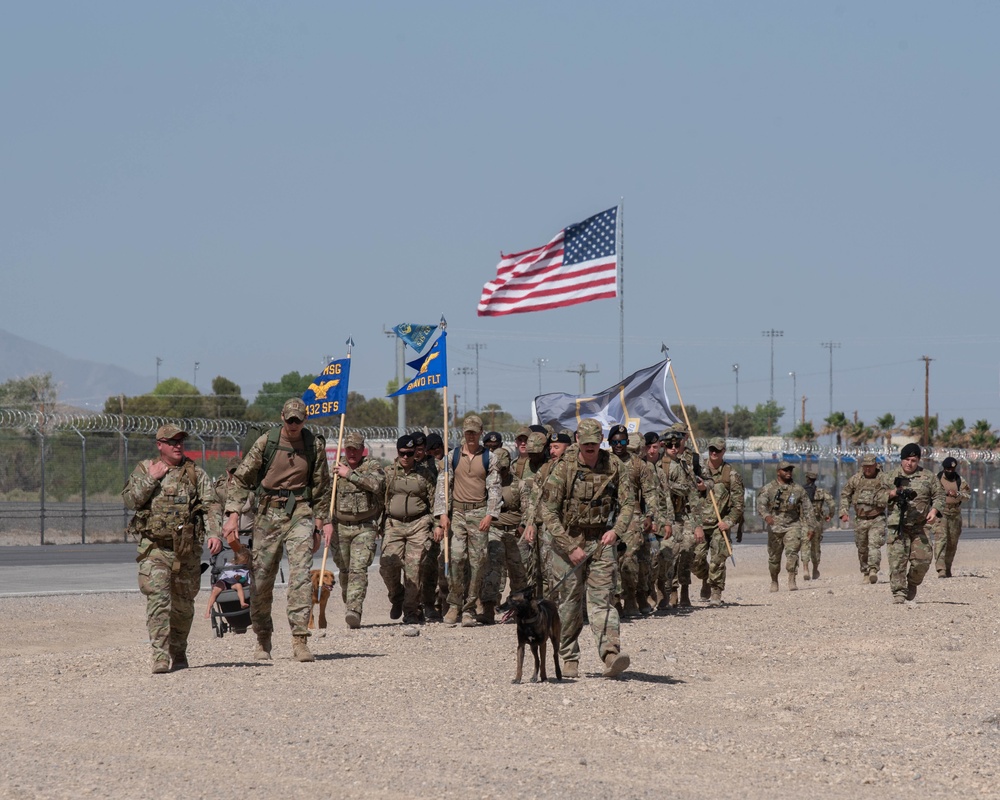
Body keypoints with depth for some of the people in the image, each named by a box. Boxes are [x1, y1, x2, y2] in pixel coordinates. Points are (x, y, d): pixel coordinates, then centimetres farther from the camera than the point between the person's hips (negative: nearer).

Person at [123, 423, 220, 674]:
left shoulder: (196, 473, 10)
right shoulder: (144, 469, 10)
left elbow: (210, 506, 2)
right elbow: (129, 500, 0)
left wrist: (215, 533, -13)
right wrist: (151, 479, -9)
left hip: (187, 550, 2)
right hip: (154, 548, -2)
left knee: (183, 604, 9)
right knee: (158, 599, -15)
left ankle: (178, 653, 27)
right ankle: (161, 656, -19)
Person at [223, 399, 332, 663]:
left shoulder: (315, 445, 3)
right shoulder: (266, 442, -2)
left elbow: (321, 486, 13)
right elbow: (241, 478, 0)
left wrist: (324, 521, 14)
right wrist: (233, 514, -9)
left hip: (300, 513, 0)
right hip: (269, 512, 0)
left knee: (301, 574, -14)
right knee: (261, 578, 3)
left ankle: (300, 641, -16)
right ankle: (263, 641, 19)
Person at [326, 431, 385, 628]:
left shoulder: (372, 466, 1)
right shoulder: (337, 467, 11)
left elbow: (375, 484, -21)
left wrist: (350, 474, -15)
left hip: (365, 528, -4)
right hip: (341, 526, 4)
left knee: (358, 569, -16)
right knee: (344, 571, 9)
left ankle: (354, 610, -25)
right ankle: (348, 603, 27)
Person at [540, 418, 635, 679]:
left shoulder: (614, 466, 1)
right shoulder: (563, 469, -7)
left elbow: (628, 503, 5)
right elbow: (548, 511, -9)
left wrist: (616, 530, -15)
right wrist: (571, 547, -13)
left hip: (601, 541, 1)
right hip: (568, 540, -1)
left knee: (602, 598, -11)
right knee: (570, 602, 5)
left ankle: (611, 654, -25)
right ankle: (569, 658, 18)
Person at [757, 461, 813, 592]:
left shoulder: (798, 489, 7)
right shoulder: (769, 488, 1)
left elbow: (807, 508, 10)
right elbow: (761, 503, -14)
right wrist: (766, 515, -35)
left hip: (792, 525, 0)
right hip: (775, 526, 0)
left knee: (792, 552, -18)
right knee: (774, 556, 8)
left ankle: (792, 581, -21)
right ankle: (774, 581, 27)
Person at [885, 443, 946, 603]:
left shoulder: (927, 477, 8)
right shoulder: (891, 477, 6)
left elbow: (939, 495, 12)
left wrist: (934, 510, -5)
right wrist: (892, 494, -11)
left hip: (918, 527, 2)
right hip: (897, 526, -1)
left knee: (922, 560, -1)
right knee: (897, 560, -9)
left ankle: (912, 585, 25)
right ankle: (898, 593, -6)